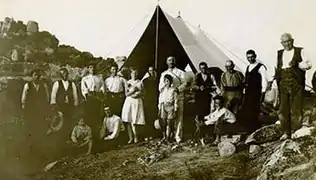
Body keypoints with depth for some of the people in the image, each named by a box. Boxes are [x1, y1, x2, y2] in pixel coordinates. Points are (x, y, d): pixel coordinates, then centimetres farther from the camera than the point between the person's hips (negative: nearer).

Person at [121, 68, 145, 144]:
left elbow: (142, 93, 8)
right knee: (128, 121, -6)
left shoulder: (140, 82, 8)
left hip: (137, 102, -1)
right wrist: (133, 90, -11)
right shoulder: (128, 82, 9)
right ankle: (131, 137, 2)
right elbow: (126, 94, 3)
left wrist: (137, 94, -10)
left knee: (134, 121, -7)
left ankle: (135, 137, 6)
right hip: (129, 101, 1)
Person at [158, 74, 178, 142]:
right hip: (163, 107, 3)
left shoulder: (173, 90, -1)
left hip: (170, 107, -3)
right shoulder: (162, 90, 8)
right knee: (163, 123, 2)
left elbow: (175, 100, 0)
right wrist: (159, 109, 9)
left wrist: (175, 110, -2)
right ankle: (164, 136, 12)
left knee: (169, 123, -1)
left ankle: (168, 137, 7)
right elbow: (160, 99, 12)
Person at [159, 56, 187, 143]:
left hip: (178, 97, -3)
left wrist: (178, 89, -18)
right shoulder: (163, 74, 22)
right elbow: (160, 87, 16)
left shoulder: (180, 72, 12)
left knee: (179, 117, -7)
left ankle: (178, 136, -6)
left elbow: (184, 84, 0)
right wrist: (165, 85, -6)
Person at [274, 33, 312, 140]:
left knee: (296, 110, -3)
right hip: (283, 85, 4)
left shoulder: (300, 51, 6)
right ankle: (286, 132, 10)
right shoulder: (279, 53, 18)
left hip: (296, 84, -4)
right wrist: (275, 78, 7)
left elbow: (308, 65, -1)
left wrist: (297, 64, -15)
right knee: (283, 110, 3)